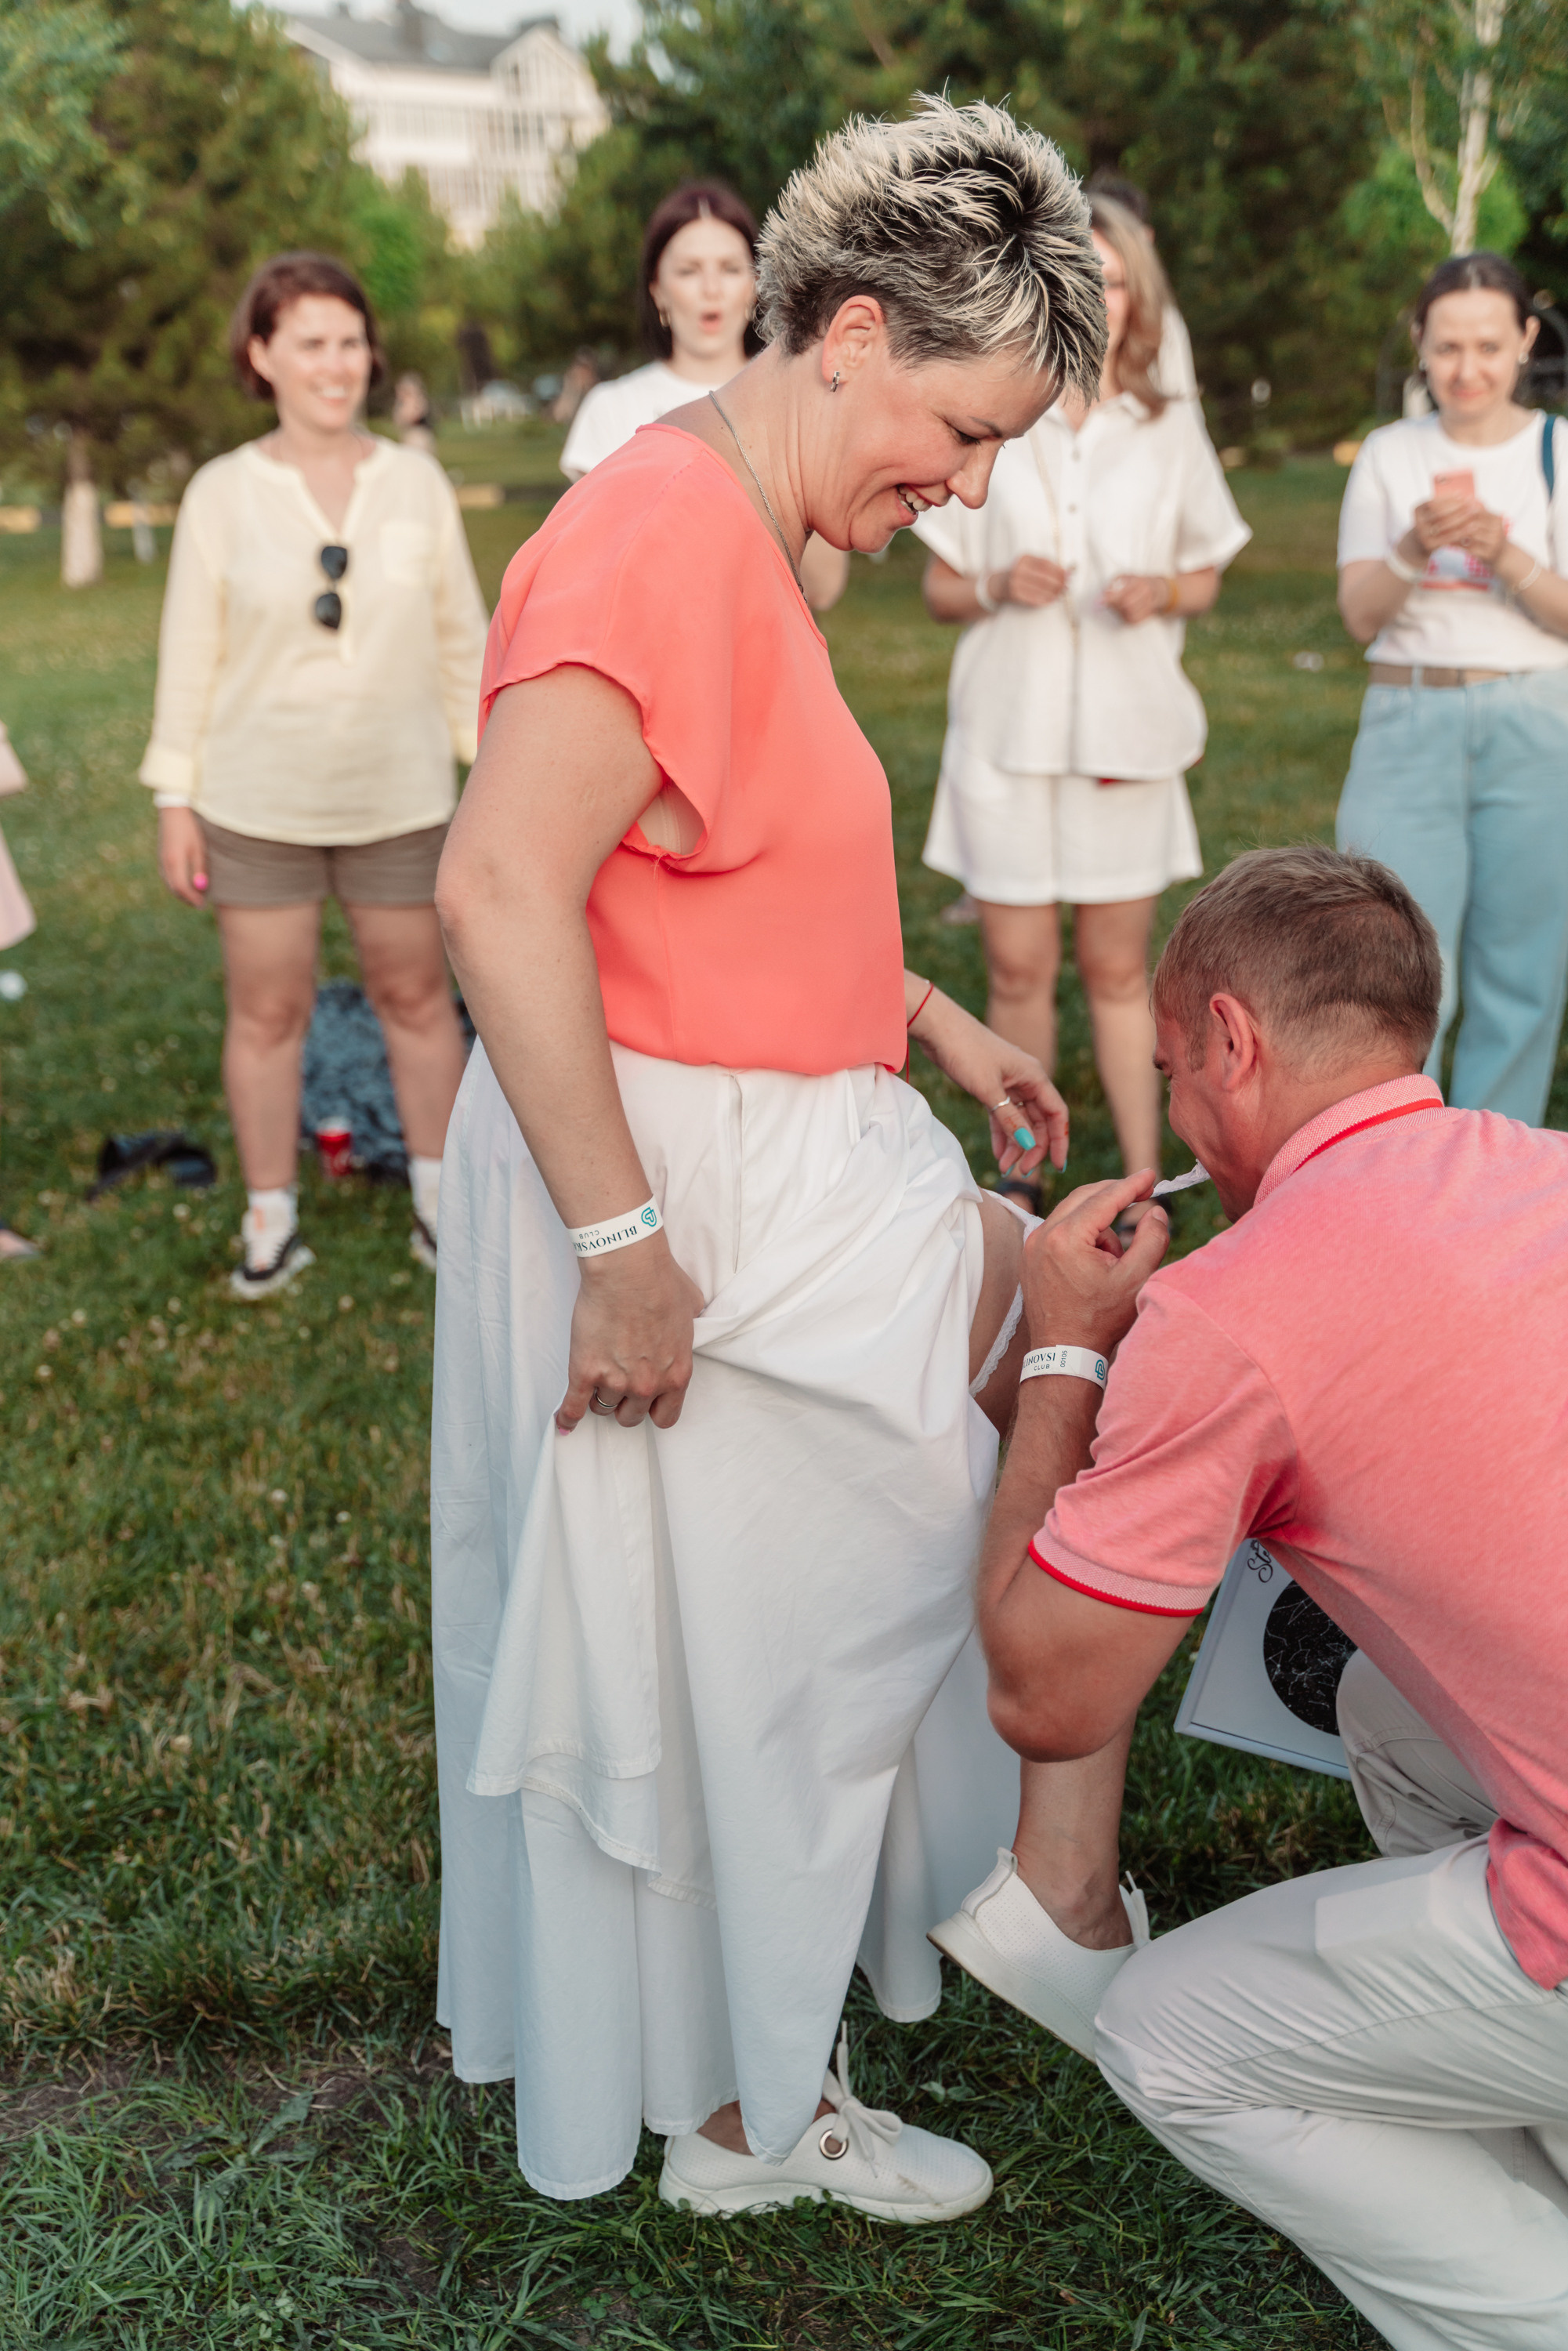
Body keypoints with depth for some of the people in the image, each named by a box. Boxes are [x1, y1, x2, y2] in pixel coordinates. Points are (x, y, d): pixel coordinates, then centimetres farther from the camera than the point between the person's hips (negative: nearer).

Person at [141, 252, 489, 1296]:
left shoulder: (418, 483, 0)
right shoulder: (223, 494, -3)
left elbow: (463, 637, 6)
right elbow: (190, 652, 1)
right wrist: (175, 797, 0)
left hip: (400, 798, 1)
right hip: (258, 804, -1)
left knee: (416, 995, 10)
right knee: (268, 1011, 6)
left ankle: (440, 1200, 26)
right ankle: (271, 1218, 20)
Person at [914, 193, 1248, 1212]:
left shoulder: (1171, 429, 6)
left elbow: (1205, 579, 14)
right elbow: (941, 589, 8)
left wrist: (1162, 593, -9)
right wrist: (998, 585, -14)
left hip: (1127, 728, 0)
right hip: (1008, 730, 0)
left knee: (1118, 968, 5)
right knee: (1018, 969, 3)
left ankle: (1144, 1185, 14)